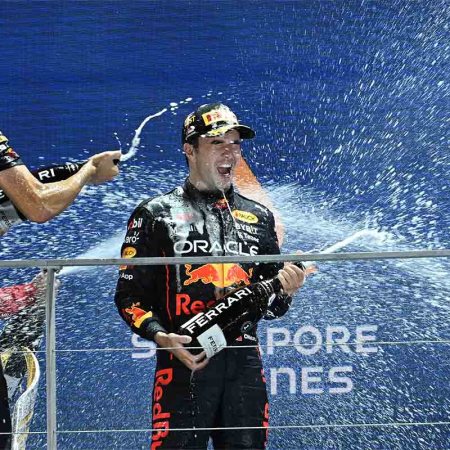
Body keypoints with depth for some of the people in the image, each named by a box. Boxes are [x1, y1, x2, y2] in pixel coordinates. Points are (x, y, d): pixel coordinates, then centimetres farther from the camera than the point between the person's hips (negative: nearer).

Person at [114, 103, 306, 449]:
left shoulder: (259, 217, 16)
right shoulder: (156, 213, 5)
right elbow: (130, 295, 2)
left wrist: (286, 291, -2)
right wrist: (161, 336, -14)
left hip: (245, 363, 4)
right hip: (184, 361, -4)